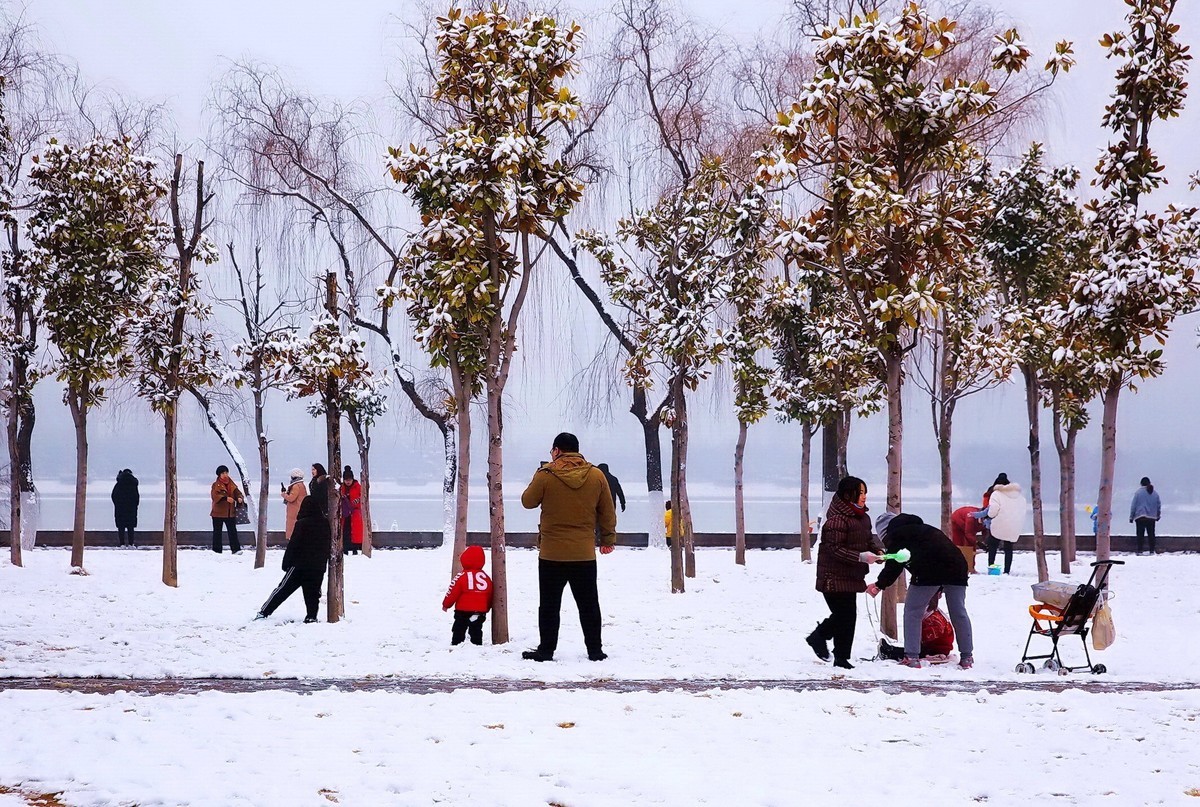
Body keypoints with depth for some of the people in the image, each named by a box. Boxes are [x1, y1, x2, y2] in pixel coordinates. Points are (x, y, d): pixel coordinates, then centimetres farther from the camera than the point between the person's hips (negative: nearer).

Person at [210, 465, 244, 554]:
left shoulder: (232, 485, 11)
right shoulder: (216, 485, -5)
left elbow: (237, 492, 6)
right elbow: (215, 496, -19)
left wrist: (239, 498, -18)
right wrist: (226, 498, -32)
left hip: (230, 513, 3)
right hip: (218, 512, -3)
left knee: (232, 531, 0)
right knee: (217, 532, 4)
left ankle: (236, 549, -2)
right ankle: (217, 550, 11)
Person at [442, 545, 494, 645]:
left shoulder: (461, 576, -12)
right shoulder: (486, 577, 3)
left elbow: (452, 593, -7)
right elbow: (490, 595, 11)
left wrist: (446, 605, 10)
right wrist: (486, 609, 26)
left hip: (463, 611, -4)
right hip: (480, 611, 4)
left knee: (458, 632, 5)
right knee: (476, 632, 11)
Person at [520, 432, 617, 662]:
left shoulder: (546, 475, -10)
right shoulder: (596, 476, -1)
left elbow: (528, 502, 4)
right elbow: (607, 512, 6)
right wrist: (608, 538, 17)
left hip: (552, 554, -3)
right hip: (585, 554, 3)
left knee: (549, 605, 7)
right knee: (589, 604, 11)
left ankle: (546, 649, 8)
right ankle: (595, 650, 14)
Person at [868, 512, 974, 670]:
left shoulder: (895, 534, 10)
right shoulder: (921, 528, 33)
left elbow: (893, 565, 5)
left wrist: (879, 585, 17)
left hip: (929, 573, -7)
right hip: (957, 567, 7)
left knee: (912, 611, 5)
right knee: (959, 612, 14)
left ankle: (912, 657, 0)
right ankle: (967, 657, 18)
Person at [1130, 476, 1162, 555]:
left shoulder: (1139, 492, -4)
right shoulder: (1155, 494, 8)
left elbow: (1133, 505, -3)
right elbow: (1159, 505, 16)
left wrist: (1131, 516, 2)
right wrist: (1158, 515, 29)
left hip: (1140, 517, -3)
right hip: (1152, 518, 3)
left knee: (1140, 534, -3)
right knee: (1151, 534, 8)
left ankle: (1139, 550, -8)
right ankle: (1152, 550, 5)